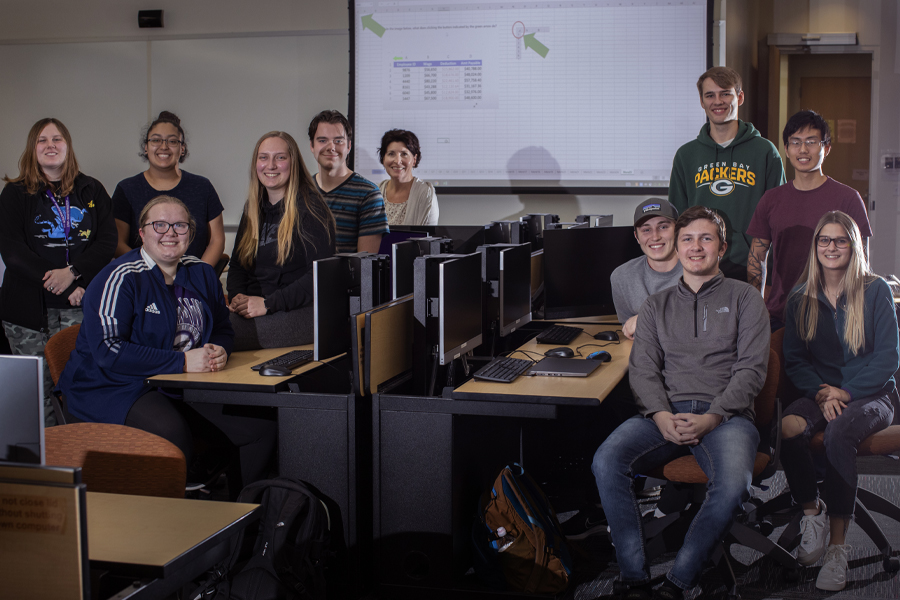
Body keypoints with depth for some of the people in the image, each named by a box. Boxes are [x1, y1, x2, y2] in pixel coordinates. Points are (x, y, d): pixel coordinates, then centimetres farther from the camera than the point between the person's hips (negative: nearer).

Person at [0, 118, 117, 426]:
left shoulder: (91, 190, 14)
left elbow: (108, 240, 5)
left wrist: (72, 273, -12)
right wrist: (59, 284, -12)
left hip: (80, 307, 1)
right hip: (28, 307, 0)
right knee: (38, 388, -4)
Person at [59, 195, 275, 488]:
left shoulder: (201, 274, 11)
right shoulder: (121, 279, -10)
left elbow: (222, 329, 23)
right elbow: (108, 352, -20)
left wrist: (219, 351, -3)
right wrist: (182, 361, -23)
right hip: (118, 388, -6)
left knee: (262, 425, -13)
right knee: (172, 432, -37)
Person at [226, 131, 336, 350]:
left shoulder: (310, 209, -5)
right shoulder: (253, 207, 17)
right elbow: (237, 264, 21)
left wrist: (268, 304, -17)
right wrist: (237, 297, -2)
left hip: (300, 312, -6)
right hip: (251, 309, 6)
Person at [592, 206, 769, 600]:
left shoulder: (744, 298, 14)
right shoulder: (657, 306, 22)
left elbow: (752, 369, 2)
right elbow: (642, 369, 10)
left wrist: (711, 418, -13)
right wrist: (662, 416, -11)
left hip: (726, 414, -2)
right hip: (665, 413, 2)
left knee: (733, 486, -35)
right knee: (606, 462, -28)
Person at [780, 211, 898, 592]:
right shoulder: (801, 299, 10)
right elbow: (794, 359, 9)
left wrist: (845, 392, -16)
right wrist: (821, 391, -10)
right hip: (820, 393, 3)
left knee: (838, 432, -37)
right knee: (788, 429, -32)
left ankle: (838, 546, -29)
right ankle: (812, 511, -9)